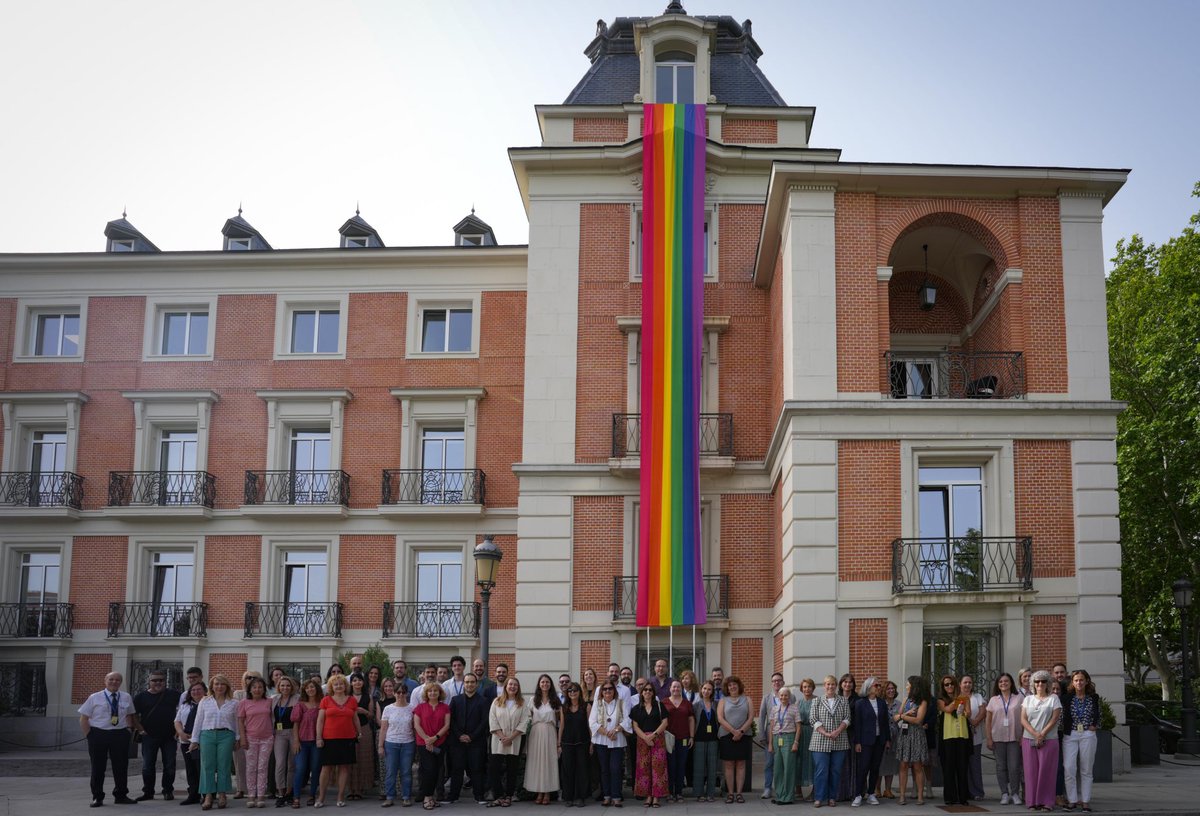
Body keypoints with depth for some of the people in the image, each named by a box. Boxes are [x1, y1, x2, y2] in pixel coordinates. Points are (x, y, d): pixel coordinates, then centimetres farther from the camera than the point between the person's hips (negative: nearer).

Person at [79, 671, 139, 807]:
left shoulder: (126, 698, 7)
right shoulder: (95, 698, 0)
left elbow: (130, 715, 18)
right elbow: (83, 718, 2)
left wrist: (129, 729, 5)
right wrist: (89, 735, -5)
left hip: (120, 735, 2)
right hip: (98, 734, -2)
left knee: (121, 767, 5)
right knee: (98, 768, 2)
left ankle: (121, 795, 18)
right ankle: (97, 797, 13)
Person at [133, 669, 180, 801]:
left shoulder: (173, 694, 3)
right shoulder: (141, 697, 3)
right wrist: (140, 729, 0)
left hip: (169, 736, 0)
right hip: (149, 736, 0)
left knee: (170, 765, 2)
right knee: (147, 766, 3)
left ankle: (168, 791, 13)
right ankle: (148, 792, 13)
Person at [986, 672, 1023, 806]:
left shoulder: (1018, 699, 4)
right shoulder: (993, 700, 8)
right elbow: (988, 721, 8)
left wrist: (1022, 737, -5)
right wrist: (989, 739, 2)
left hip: (1014, 738, -2)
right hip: (998, 738, 2)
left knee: (1014, 766, -4)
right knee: (1001, 767, 3)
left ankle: (1015, 793, 6)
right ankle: (1004, 794, 10)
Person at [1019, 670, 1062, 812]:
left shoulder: (1053, 698, 5)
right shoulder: (1028, 699, 13)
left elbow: (1055, 719, -4)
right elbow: (1023, 719, 5)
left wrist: (1042, 734, -13)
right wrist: (1035, 734, -10)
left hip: (1048, 740, -3)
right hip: (1028, 740, 3)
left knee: (1046, 771, -4)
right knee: (1031, 771, 2)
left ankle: (1046, 802, 1)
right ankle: (1033, 801, 7)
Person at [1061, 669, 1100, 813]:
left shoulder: (1094, 697, 6)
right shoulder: (1066, 697, 2)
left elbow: (1097, 715, 18)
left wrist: (1094, 726, 4)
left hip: (1088, 735, 0)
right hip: (1070, 736, 0)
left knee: (1086, 770, 4)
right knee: (1069, 768, -8)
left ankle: (1085, 801, 9)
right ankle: (1072, 800, 1)